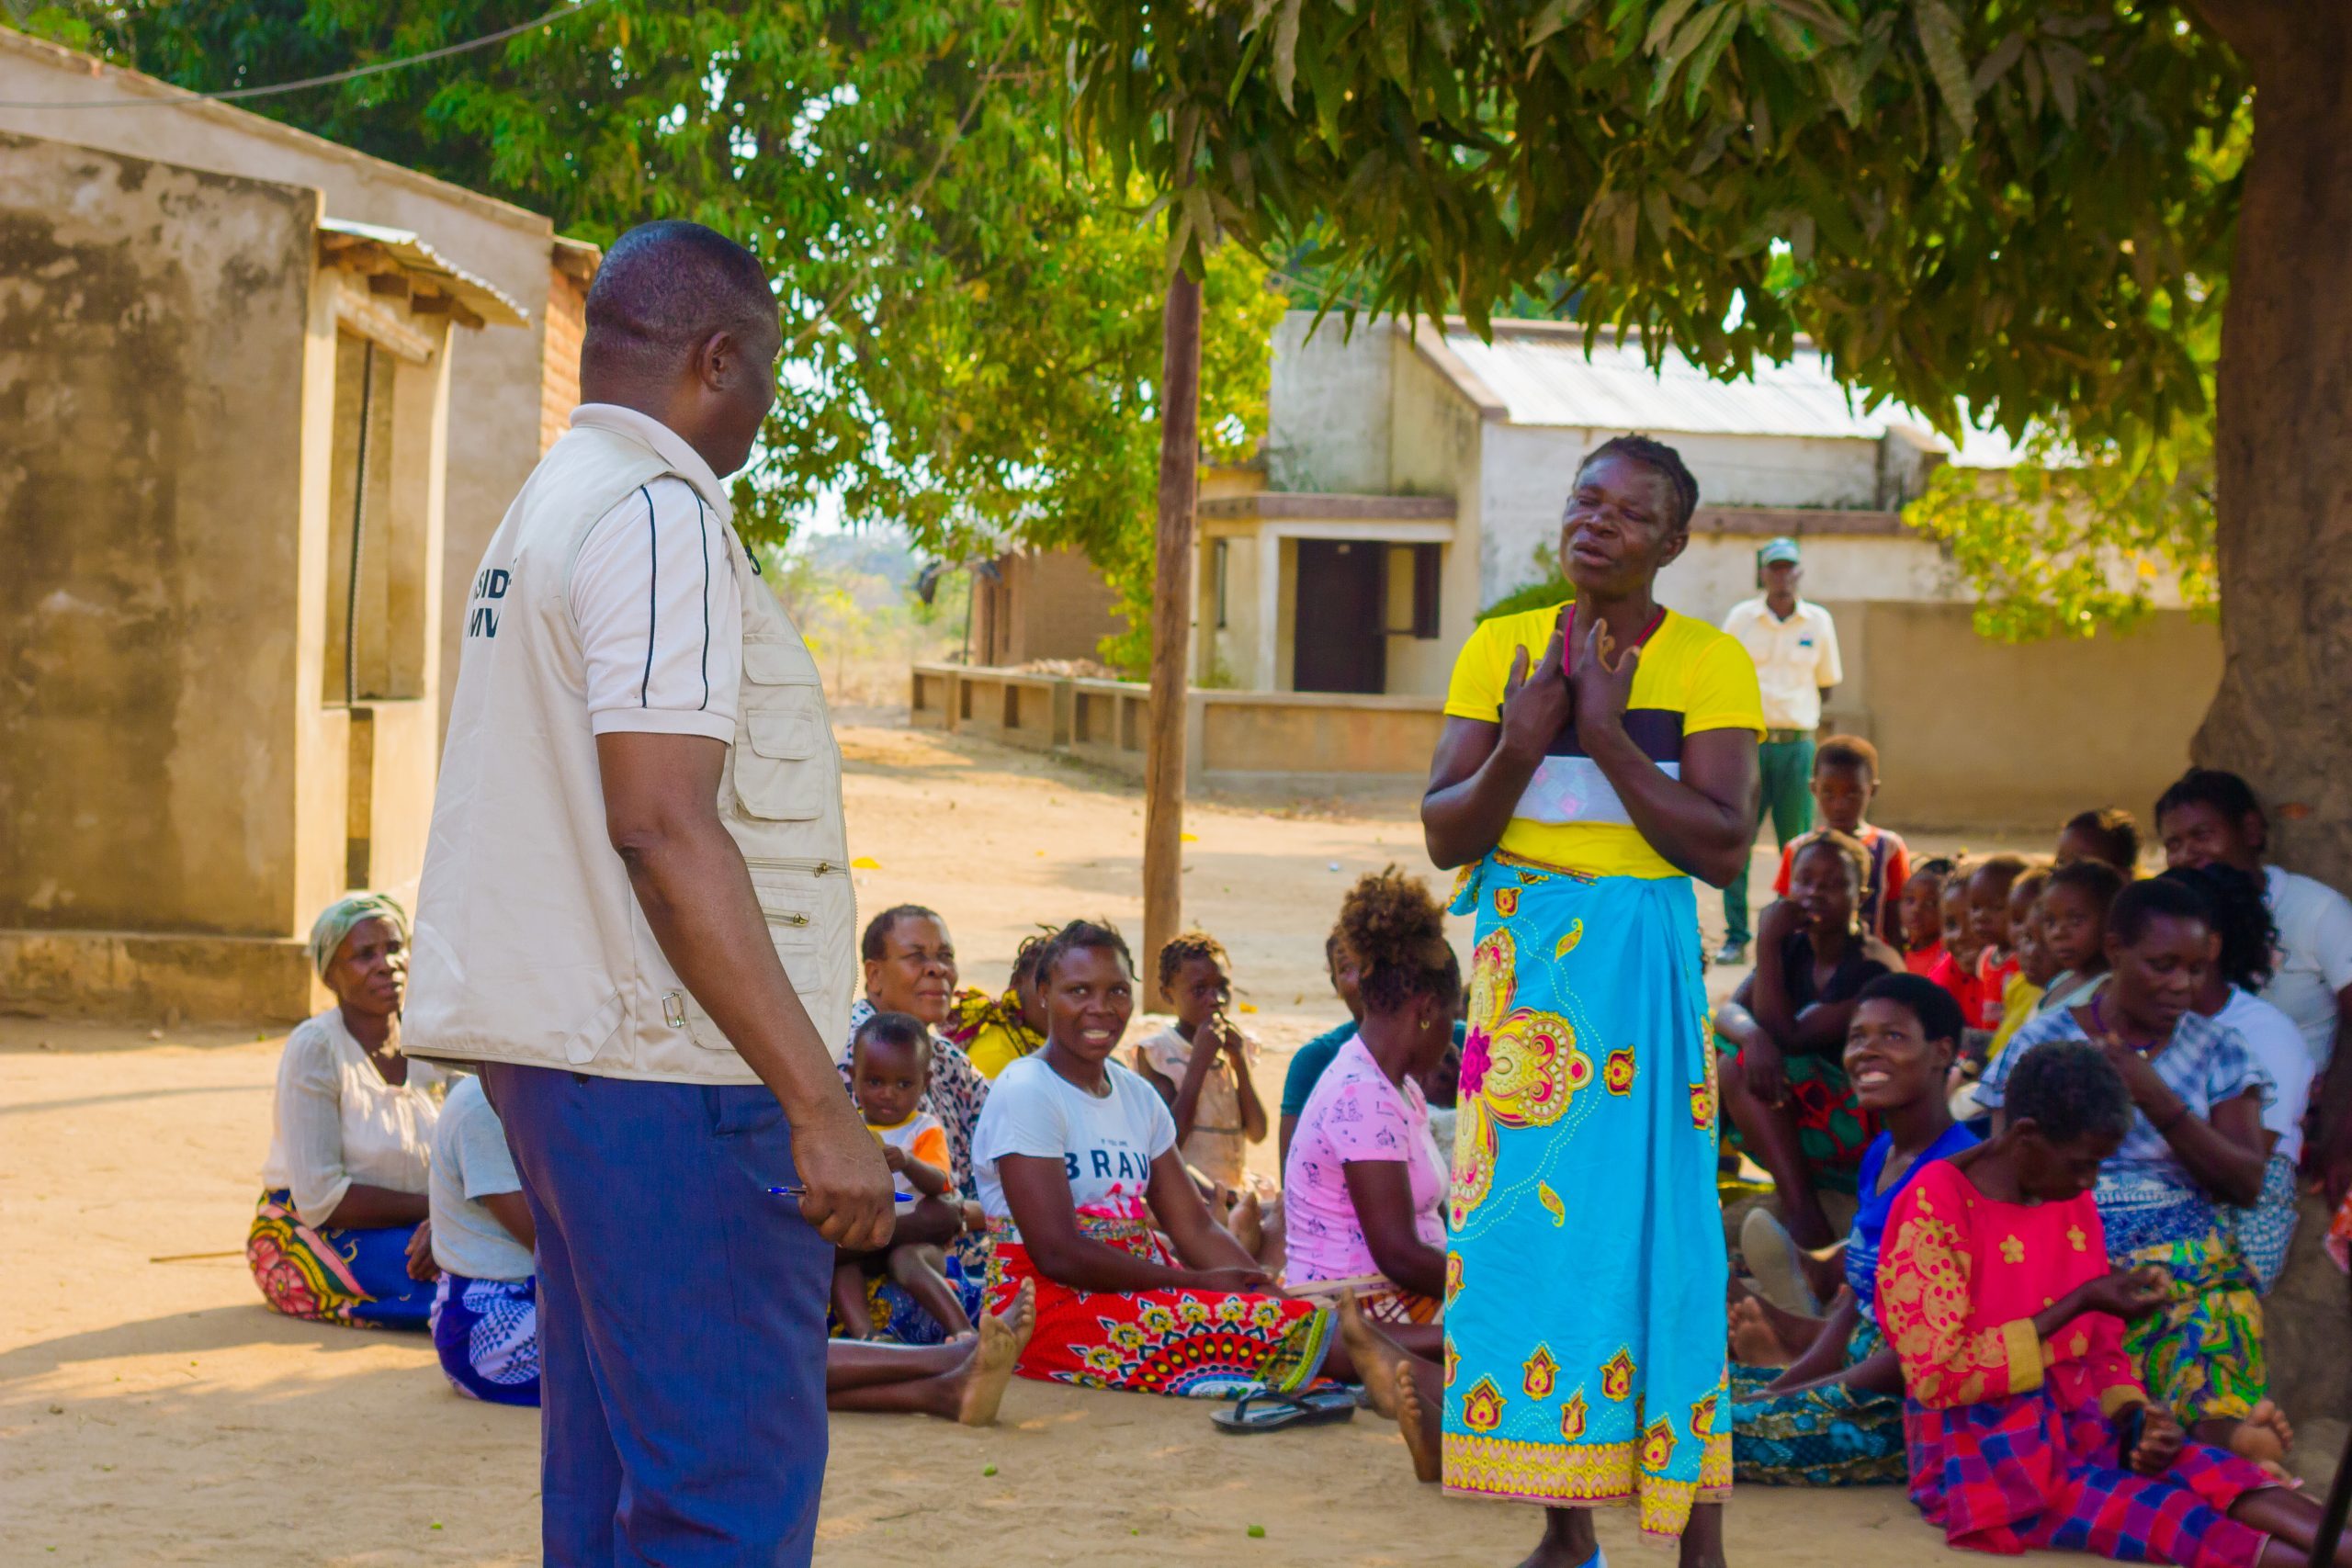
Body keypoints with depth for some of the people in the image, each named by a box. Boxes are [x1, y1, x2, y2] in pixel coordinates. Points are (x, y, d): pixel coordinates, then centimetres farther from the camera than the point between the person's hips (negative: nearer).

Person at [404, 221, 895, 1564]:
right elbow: (663, 825, -22)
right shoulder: (657, 515, -13)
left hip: (569, 1050, 10)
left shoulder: (547, 508, 19)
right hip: (678, 1068, -10)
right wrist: (819, 1101, -24)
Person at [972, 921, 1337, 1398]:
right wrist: (1200, 1284, -16)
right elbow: (1058, 1254, -17)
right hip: (1050, 1305, -8)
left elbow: (1195, 1228, 10)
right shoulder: (1026, 1091, -9)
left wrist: (1277, 1297, -8)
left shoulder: (1138, 1096, 16)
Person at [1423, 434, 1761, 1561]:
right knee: (1526, 1228, 2)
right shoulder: (1501, 650, 6)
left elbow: (1724, 849, -11)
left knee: (1657, 1228, -5)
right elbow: (1445, 835, 3)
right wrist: (1520, 747, -15)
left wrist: (1609, 738, -16)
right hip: (1521, 959, 3)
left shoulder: (1709, 663, -2)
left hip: (1642, 962, -3)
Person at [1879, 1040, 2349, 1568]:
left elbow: (2102, 1348, 16)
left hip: (2078, 1424, 6)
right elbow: (1937, 1374, -18)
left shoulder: (2074, 1203, 9)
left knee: (2207, 1471, -21)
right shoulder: (1935, 1205, -14)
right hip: (1985, 1454, -6)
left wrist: (2135, 1417, -7)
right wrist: (2080, 1303, -17)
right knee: (2155, 1509, -28)